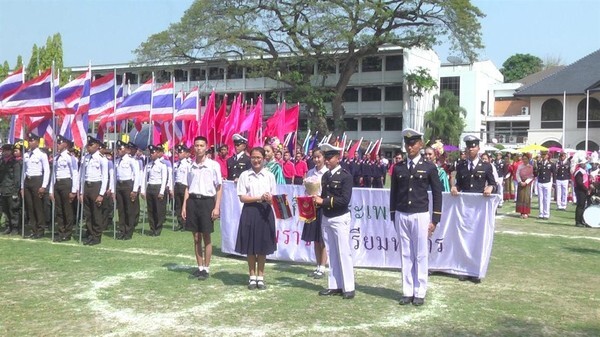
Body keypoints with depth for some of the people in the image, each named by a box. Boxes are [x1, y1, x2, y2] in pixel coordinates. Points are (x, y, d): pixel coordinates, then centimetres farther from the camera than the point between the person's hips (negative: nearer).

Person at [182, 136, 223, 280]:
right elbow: (187, 187, 14)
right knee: (196, 237, 9)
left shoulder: (213, 165, -4)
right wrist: (184, 206, 8)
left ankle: (206, 269, 12)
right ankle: (200, 267, 19)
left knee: (206, 237, 2)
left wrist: (217, 207, -8)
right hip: (192, 201, 4)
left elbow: (219, 188, -3)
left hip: (206, 201, -4)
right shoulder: (191, 166, 8)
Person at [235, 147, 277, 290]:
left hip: (265, 212, 1)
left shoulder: (269, 176, 5)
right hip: (250, 211, -1)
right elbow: (242, 197, -5)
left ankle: (260, 277, 18)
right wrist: (260, 198, -16)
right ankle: (252, 277, 18)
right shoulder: (244, 175, 0)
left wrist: (269, 199, -18)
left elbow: (273, 197, 5)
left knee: (263, 246, 6)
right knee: (250, 247, 5)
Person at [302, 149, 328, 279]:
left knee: (323, 240, 1)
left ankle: (322, 268, 8)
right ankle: (318, 267, 20)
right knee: (315, 239, 11)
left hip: (324, 207, -5)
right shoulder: (310, 173, 8)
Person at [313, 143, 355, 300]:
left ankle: (348, 287, 3)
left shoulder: (345, 175, -10)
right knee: (331, 253, 9)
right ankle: (334, 285, 16)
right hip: (326, 218, 7)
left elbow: (345, 199, -19)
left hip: (340, 218, -6)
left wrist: (323, 201, -19)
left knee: (343, 253, -3)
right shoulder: (325, 176, 11)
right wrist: (317, 200, -7)